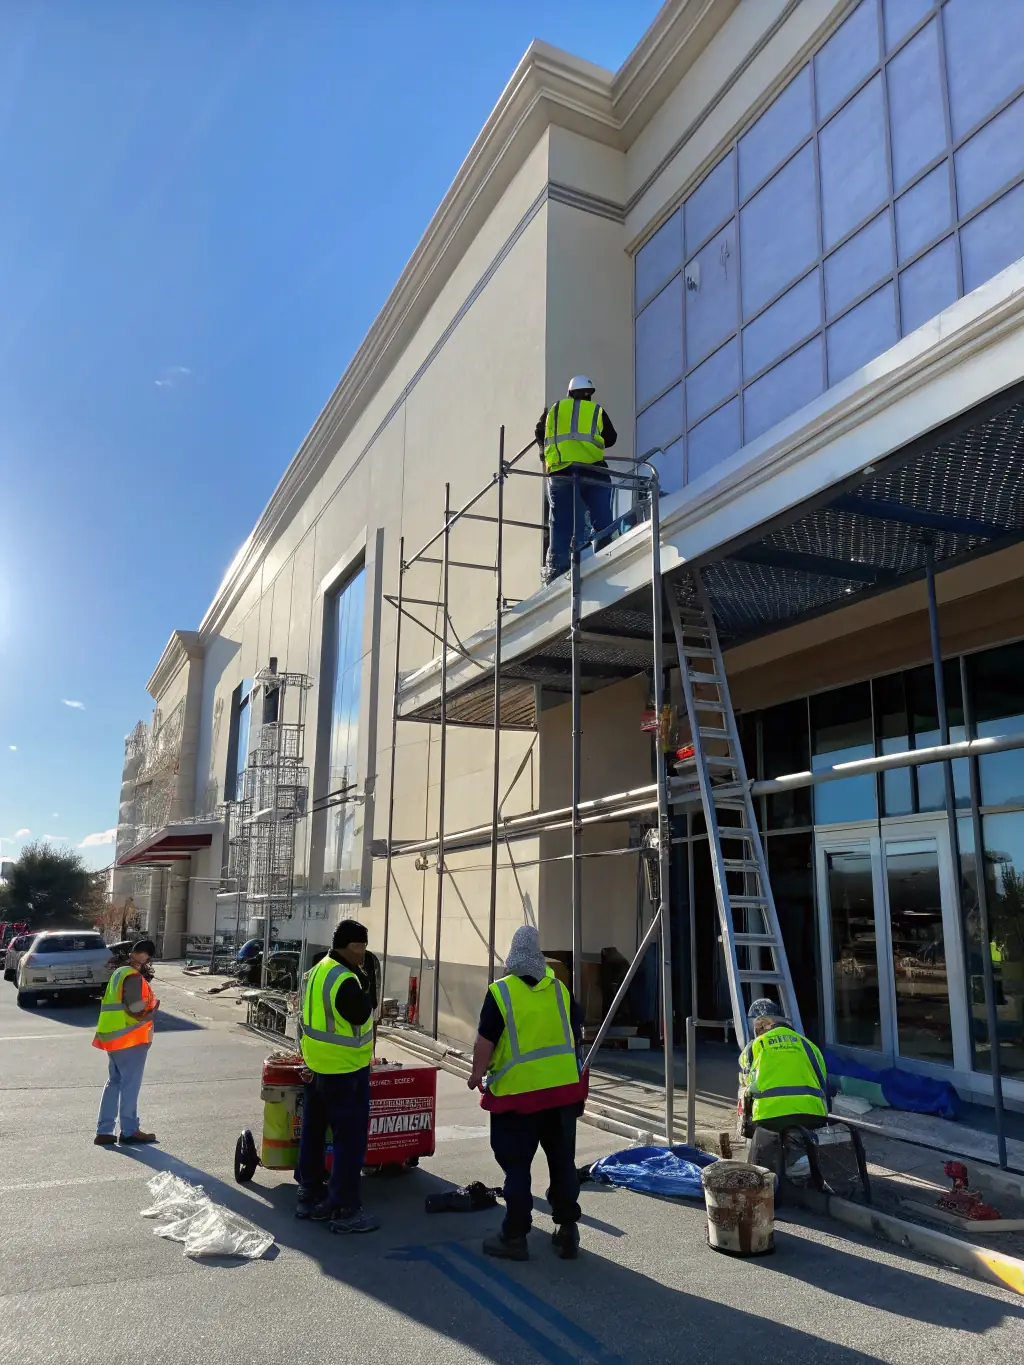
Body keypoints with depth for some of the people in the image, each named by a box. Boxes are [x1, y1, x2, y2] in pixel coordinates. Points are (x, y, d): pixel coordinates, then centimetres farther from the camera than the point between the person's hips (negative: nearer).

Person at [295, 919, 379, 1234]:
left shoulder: (317, 972, 7)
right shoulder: (345, 980, -25)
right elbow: (362, 1014, -17)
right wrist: (363, 983, -10)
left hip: (317, 1066, 10)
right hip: (345, 1071, -10)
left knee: (313, 1133, 17)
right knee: (350, 1139, -1)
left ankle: (309, 1196, 28)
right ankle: (344, 1209, 3)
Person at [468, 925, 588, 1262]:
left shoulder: (500, 992, -10)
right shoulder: (560, 989, 5)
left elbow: (485, 1041, -9)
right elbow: (577, 1035, 15)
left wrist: (477, 1074, 6)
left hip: (517, 1093, -4)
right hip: (564, 1089, 4)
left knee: (516, 1165, 7)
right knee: (563, 1161, 15)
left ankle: (514, 1237, 14)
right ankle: (567, 1232, 22)